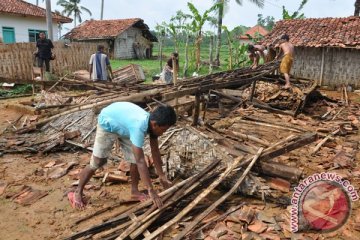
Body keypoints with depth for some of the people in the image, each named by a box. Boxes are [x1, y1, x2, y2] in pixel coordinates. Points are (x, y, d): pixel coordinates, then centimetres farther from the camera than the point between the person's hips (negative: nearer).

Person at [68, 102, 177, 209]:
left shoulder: (152, 122, -21)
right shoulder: (139, 126, -44)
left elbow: (155, 151, -9)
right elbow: (141, 161, -44)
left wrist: (162, 176, -7)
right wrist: (151, 190, -42)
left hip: (123, 123, 6)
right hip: (108, 123, -6)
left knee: (135, 159, -3)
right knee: (97, 162, -1)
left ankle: (134, 191, 17)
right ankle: (78, 193, 19)